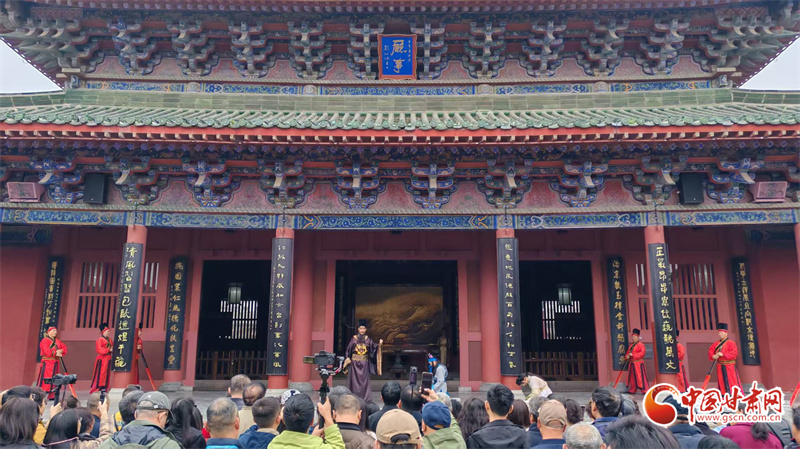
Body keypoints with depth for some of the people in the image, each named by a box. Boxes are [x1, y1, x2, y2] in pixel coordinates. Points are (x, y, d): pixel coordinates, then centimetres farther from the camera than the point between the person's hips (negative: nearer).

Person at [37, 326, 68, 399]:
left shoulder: (58, 341, 17)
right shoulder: (45, 341, -5)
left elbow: (64, 348, 12)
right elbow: (47, 351, -17)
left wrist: (61, 351, -8)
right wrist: (56, 353, -16)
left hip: (56, 363, 7)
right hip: (47, 363, -7)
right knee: (45, 379, -12)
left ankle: (51, 395, 13)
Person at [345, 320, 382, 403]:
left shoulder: (368, 339, 5)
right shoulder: (354, 339, -1)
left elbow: (374, 347, -2)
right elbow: (348, 349, 0)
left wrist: (379, 344, -19)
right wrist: (348, 358, -12)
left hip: (364, 363, 1)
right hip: (354, 363, -1)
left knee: (364, 380, 1)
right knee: (354, 380, 0)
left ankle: (365, 398, 5)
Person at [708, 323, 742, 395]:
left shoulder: (731, 343, -9)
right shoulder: (716, 343, 9)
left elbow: (734, 352, -19)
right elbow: (711, 350, 7)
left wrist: (723, 354, -24)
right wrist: (713, 356, -15)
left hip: (729, 365, -6)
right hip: (720, 366, 6)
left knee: (733, 381, -4)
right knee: (722, 382, 10)